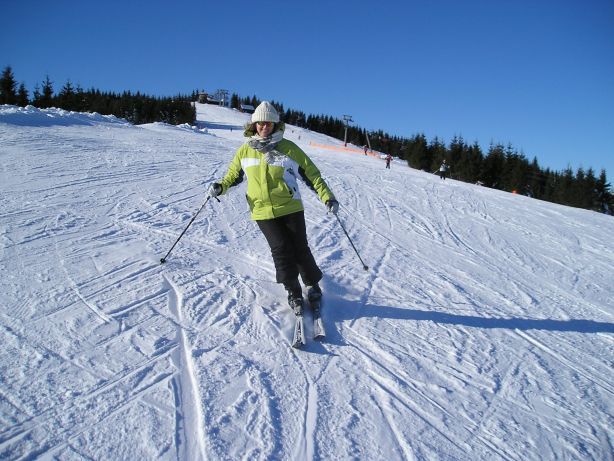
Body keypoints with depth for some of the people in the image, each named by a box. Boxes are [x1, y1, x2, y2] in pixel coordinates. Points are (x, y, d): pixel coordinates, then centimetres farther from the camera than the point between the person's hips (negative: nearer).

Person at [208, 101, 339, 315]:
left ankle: (313, 284, 25)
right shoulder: (245, 150, 5)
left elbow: (311, 173, 2)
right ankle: (293, 292, 10)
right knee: (281, 249, -6)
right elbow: (234, 173, 18)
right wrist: (221, 186, -3)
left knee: (300, 248, 1)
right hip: (263, 211, 1)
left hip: (290, 208, -1)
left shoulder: (288, 148, -2)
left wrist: (327, 197, -4)